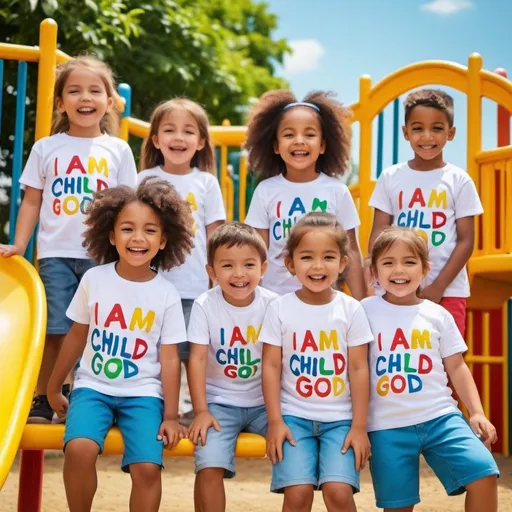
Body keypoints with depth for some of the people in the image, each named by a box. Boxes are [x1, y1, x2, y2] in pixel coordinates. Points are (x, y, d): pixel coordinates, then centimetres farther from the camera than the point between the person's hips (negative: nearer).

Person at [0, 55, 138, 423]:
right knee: (54, 331, 2)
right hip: (56, 254, 0)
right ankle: (43, 401, 14)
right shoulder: (46, 148, 7)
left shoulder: (118, 150, 6)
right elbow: (32, 201, 10)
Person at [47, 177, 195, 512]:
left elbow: (169, 358, -2)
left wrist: (171, 415, -4)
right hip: (94, 386, 1)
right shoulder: (94, 279, -3)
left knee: (147, 467, -21)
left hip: (143, 392, -1)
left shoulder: (167, 294, -6)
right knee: (79, 449, -27)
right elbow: (77, 337, 9)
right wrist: (54, 387, 17)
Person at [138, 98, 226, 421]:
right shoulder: (146, 179, 4)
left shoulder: (206, 183, 5)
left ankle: (196, 406, 16)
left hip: (196, 288, 0)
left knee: (193, 355, 2)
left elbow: (214, 236, 7)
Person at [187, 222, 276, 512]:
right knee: (209, 468, -21)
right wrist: (201, 411, -16)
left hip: (264, 401, 1)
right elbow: (198, 358, -10)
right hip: (220, 402, -1)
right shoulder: (205, 305, -9)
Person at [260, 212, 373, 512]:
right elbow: (272, 367, -1)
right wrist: (275, 421, -7)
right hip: (294, 416, 0)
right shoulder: (280, 309, -3)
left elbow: (359, 369, -1)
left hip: (340, 418, 0)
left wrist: (359, 426, -4)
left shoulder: (351, 310, -2)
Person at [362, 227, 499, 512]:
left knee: (484, 474, -12)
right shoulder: (365, 311, -2)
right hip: (388, 426, -1)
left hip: (440, 416, 2)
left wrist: (477, 412, 2)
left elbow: (456, 367, 10)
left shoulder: (438, 315, 4)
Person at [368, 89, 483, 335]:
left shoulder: (459, 181, 0)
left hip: (447, 291, -1)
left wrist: (438, 287, -10)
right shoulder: (391, 177, 4)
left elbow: (466, 240, -2)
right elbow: (379, 232, 3)